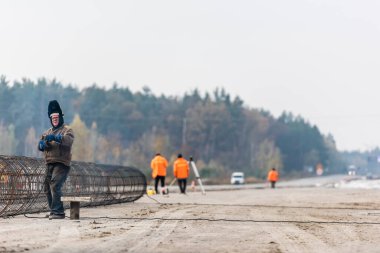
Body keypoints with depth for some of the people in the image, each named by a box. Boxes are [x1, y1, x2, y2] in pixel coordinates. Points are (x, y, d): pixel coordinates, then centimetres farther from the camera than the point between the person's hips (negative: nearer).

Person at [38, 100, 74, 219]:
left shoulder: (67, 130, 0)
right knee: (47, 188, 14)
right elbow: (40, 145, 8)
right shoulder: (47, 132, 22)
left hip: (61, 164, -8)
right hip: (49, 164, 8)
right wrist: (43, 143, -16)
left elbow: (69, 140, -22)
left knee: (55, 186, -21)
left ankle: (58, 212, -22)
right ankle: (54, 210, 27)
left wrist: (56, 137, -37)